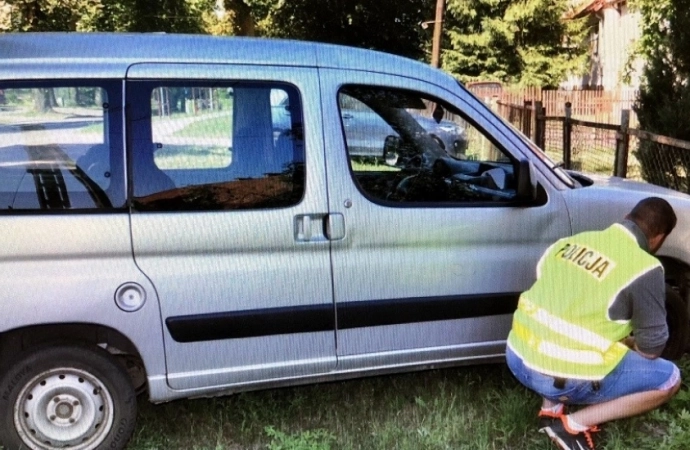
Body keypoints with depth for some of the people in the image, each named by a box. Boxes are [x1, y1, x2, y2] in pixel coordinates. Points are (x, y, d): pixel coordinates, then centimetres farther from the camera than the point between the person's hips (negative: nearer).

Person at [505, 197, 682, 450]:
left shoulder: (573, 241, 8)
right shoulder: (644, 269, -10)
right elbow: (651, 349, -2)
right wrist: (628, 341, 20)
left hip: (517, 358, 6)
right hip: (564, 377, -6)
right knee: (669, 379, 10)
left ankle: (550, 408, 18)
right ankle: (573, 423, 1)